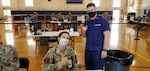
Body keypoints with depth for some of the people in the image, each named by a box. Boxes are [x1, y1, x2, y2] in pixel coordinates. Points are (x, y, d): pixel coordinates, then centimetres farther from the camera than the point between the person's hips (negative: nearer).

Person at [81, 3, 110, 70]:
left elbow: (106, 35, -11)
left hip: (98, 50, -5)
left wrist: (104, 50, -17)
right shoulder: (86, 23, 8)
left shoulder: (103, 21, -8)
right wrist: (83, 31, -8)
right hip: (88, 49, 5)